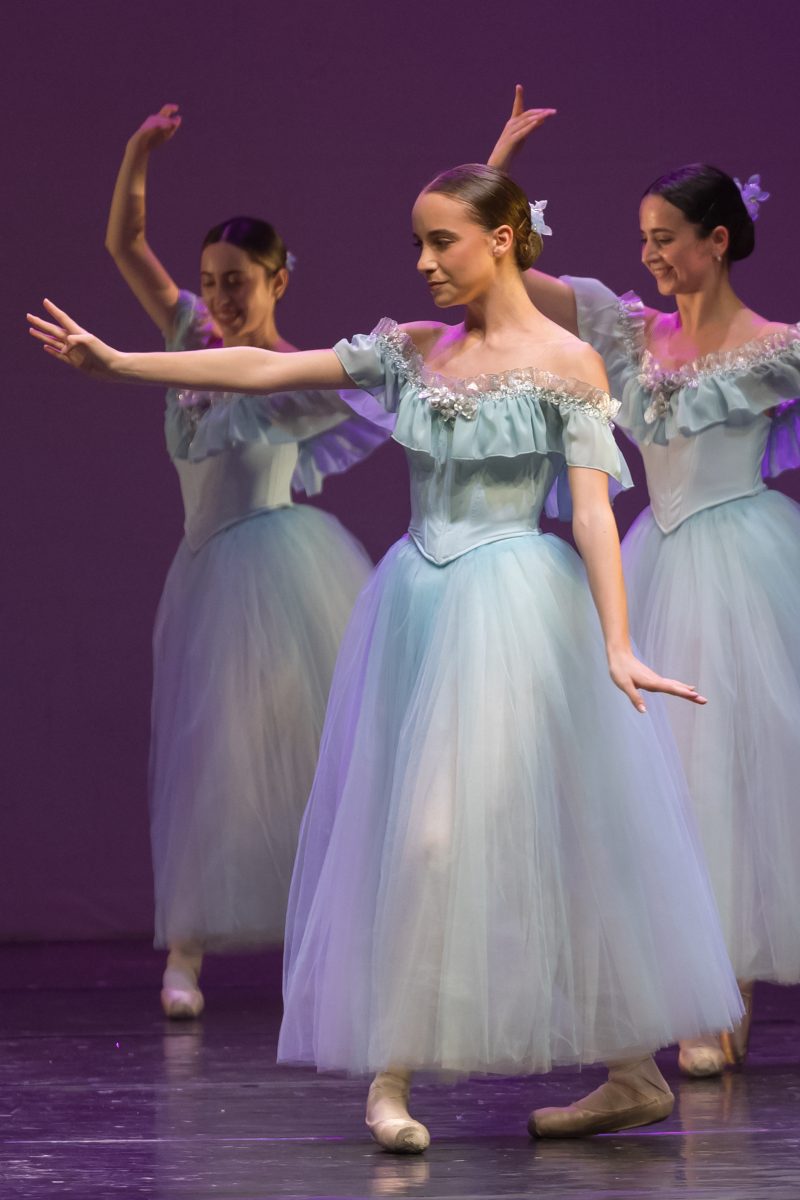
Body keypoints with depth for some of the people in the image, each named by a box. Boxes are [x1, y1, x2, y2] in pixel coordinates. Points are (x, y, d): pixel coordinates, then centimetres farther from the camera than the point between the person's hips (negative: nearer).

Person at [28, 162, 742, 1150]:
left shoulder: (565, 363, -4)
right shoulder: (414, 350, 10)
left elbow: (593, 510, -10)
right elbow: (265, 370, 8)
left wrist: (617, 645, -20)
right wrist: (118, 363, 5)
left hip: (511, 613, -6)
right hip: (418, 606, 6)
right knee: (404, 836, 2)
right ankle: (391, 1078, 3)